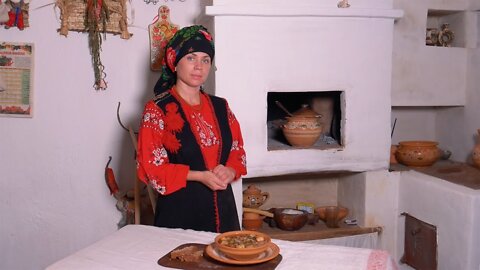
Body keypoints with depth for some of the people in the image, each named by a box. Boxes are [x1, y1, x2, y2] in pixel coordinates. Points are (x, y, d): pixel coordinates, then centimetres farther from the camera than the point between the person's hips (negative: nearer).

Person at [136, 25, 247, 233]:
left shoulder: (220, 106, 8)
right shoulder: (157, 110, -7)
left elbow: (238, 151, 13)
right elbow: (150, 167, -9)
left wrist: (230, 171, -9)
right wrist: (198, 176, -17)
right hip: (179, 211, -4)